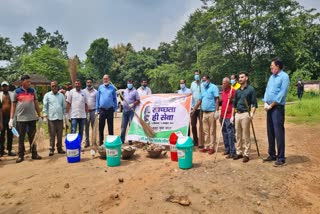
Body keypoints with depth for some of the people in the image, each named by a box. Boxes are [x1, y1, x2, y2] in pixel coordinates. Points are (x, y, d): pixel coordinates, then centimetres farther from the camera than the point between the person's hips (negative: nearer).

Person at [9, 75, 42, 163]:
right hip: (21, 119, -2)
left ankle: (34, 154, 18)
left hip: (32, 118, 2)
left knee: (32, 137, 9)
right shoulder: (16, 92, 1)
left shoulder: (33, 91, 7)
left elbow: (36, 104, 10)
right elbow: (13, 106, 3)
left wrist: (39, 116, 7)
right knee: (21, 138, 6)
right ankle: (20, 156, 16)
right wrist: (11, 118, -3)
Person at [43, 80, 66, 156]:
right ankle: (51, 149, 8)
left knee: (60, 134, 7)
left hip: (60, 118, 2)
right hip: (51, 118, -2)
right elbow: (45, 106, 0)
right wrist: (45, 116, -7)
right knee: (52, 134, 0)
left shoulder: (61, 95, 10)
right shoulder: (47, 95, 4)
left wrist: (65, 116, 8)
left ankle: (59, 148, 16)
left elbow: (64, 106, 12)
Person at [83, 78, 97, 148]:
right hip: (86, 111, 1)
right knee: (86, 127, 6)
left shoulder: (95, 91, 4)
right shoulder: (83, 91, 6)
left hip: (93, 111, -1)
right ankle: (87, 141, 13)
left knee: (94, 127, 6)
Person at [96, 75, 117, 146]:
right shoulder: (100, 87, 5)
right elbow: (97, 98, 6)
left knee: (110, 126, 7)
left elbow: (115, 98, 7)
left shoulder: (112, 88, 3)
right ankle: (101, 142, 14)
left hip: (110, 109, 0)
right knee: (101, 126, 4)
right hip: (102, 109, 1)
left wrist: (115, 108, 1)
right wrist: (97, 109, 3)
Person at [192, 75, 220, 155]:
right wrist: (193, 110, 18)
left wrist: (217, 111, -18)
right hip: (204, 112, 7)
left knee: (212, 131, 0)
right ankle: (206, 146, 17)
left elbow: (217, 99, -10)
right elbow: (200, 100, 21)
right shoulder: (203, 89, 18)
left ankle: (211, 147, 6)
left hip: (211, 112, -7)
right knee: (205, 131, 10)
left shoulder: (213, 87, -4)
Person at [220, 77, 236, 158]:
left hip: (229, 116, -8)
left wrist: (231, 99, -26)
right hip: (223, 116, 8)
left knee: (230, 134, -6)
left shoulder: (233, 91, -9)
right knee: (224, 134, 13)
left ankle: (232, 152, 1)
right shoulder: (223, 91, 15)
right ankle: (227, 149, 24)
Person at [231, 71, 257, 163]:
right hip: (237, 114, 6)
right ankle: (239, 152, 20)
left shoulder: (251, 89, -2)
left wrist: (252, 113, -19)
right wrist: (232, 115, 14)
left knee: (246, 135, -2)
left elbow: (254, 103, -6)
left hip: (245, 114, -6)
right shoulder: (237, 91, 14)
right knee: (238, 135, 10)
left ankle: (246, 154, 6)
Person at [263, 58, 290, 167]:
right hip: (269, 108, 8)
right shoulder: (271, 77, 16)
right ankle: (272, 155, 22)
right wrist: (265, 103, -1)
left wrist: (271, 105, -12)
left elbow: (282, 93, -15)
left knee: (278, 132, -7)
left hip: (277, 108, -8)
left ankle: (281, 158, 1)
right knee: (270, 132, 11)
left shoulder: (284, 76, -8)